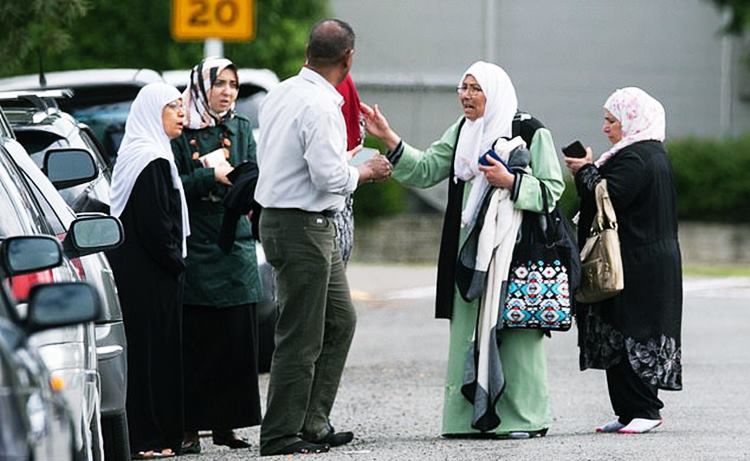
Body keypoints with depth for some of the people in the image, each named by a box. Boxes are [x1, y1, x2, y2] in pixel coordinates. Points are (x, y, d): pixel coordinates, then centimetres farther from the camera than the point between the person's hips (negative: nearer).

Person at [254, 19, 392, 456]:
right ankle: (281, 435, 2)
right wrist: (366, 171, -5)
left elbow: (268, 157, 18)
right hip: (303, 227, -10)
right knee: (301, 337, -3)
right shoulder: (320, 105, -20)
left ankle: (313, 423, 21)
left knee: (340, 321, 18)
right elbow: (330, 177, -24)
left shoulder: (281, 94, 9)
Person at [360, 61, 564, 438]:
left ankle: (524, 417, -2)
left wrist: (510, 182, -16)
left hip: (516, 249, -6)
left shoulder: (531, 132, -3)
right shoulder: (461, 133, 16)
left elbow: (553, 189, -5)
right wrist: (388, 138, 2)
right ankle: (474, 416, 8)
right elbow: (425, 170, 10)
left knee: (515, 334, -7)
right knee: (469, 331, 4)